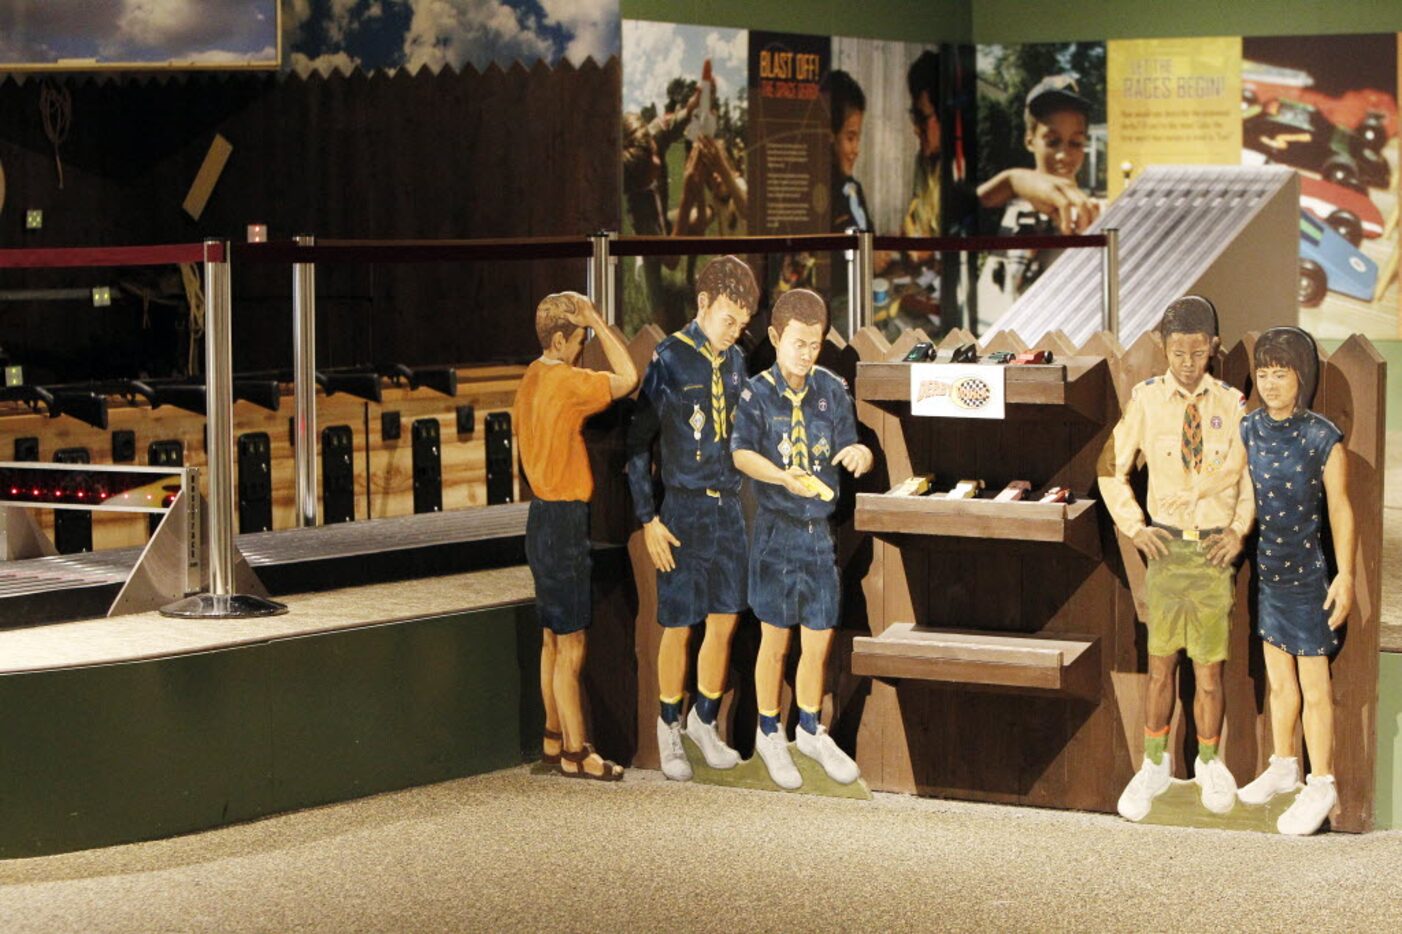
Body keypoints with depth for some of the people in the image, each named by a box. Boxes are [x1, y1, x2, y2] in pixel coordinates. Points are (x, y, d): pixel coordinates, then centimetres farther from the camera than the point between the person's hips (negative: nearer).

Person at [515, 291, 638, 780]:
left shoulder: (532, 379, 9)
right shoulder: (566, 382, -19)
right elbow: (628, 377, -19)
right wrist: (597, 321, -14)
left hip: (545, 515, 10)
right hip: (563, 523, -10)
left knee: (553, 639, 17)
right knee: (571, 647, -3)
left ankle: (555, 738, 25)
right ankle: (576, 753, 2)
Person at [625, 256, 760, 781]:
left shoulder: (735, 362, 9)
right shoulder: (669, 360, -9)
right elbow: (638, 442, -7)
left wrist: (740, 496, 13)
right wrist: (647, 520, -10)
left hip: (728, 506, 5)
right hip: (683, 508, -5)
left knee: (724, 620, 7)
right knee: (678, 626, 2)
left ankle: (705, 721, 23)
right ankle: (669, 728, 18)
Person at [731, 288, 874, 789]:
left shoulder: (832, 390, 3)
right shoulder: (756, 394, -9)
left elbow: (851, 445, 2)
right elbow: (742, 453, -22)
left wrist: (860, 453, -23)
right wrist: (782, 476, -41)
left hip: (824, 528, 3)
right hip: (777, 528, -3)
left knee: (820, 638, 9)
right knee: (775, 638, 6)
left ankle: (811, 730, 29)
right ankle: (769, 734, 24)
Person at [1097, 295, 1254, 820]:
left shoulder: (1231, 405, -1)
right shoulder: (1146, 401, -3)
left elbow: (1249, 472, 13)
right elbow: (1111, 467, 7)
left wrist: (1240, 527, 2)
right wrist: (1134, 527, 1)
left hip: (1214, 548, 0)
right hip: (1166, 543, 0)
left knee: (1209, 666, 5)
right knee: (1161, 662, 5)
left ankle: (1209, 764, 22)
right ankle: (1154, 767, 17)